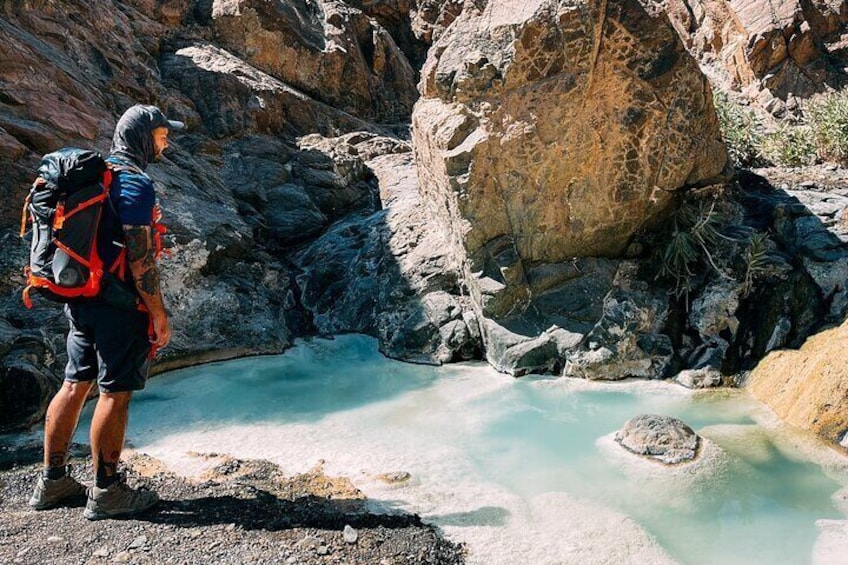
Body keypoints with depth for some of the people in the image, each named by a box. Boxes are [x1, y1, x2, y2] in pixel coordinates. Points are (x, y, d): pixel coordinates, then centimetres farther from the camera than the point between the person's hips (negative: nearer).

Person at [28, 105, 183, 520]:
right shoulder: (135, 183, -15)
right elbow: (140, 257, -20)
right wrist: (159, 314, -15)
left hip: (81, 299, 9)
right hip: (119, 304, -9)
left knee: (74, 384, 16)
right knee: (115, 394, 0)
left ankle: (52, 481, 27)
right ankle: (106, 493, 12)